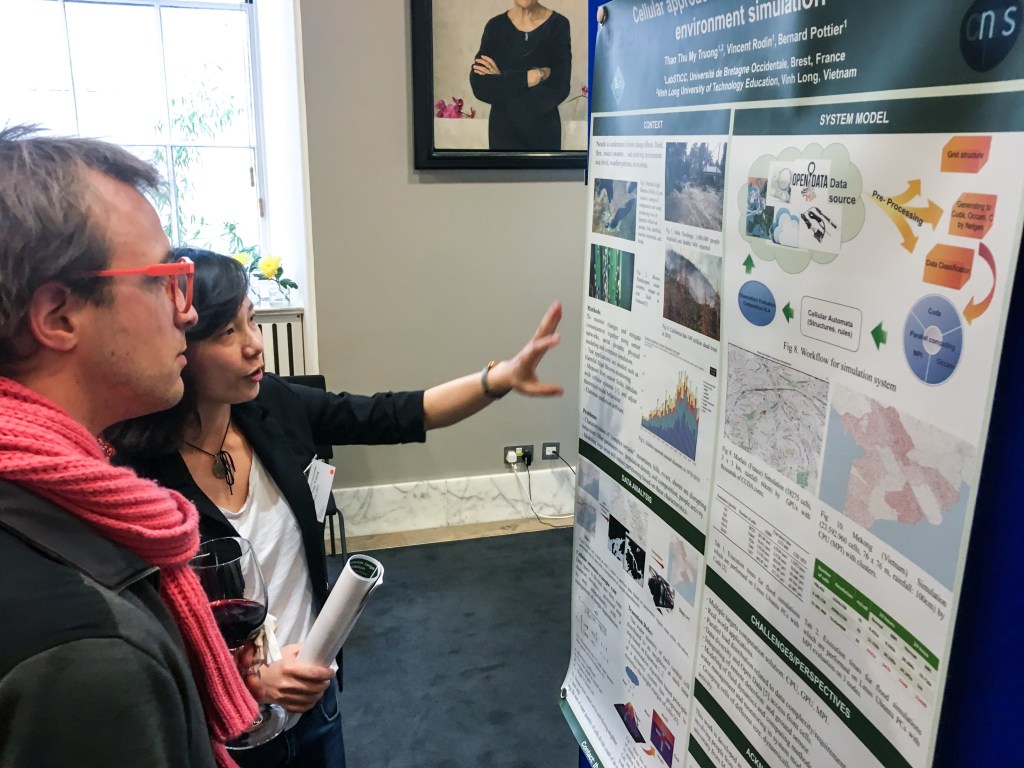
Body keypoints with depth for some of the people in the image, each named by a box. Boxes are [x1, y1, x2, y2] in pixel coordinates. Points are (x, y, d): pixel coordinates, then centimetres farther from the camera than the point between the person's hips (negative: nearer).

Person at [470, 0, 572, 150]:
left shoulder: (558, 25, -6)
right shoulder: (495, 26, -1)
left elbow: (558, 89, -14)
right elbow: (479, 86, -13)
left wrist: (501, 81, -14)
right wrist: (529, 77, -21)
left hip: (544, 131, -1)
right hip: (504, 130, 1)